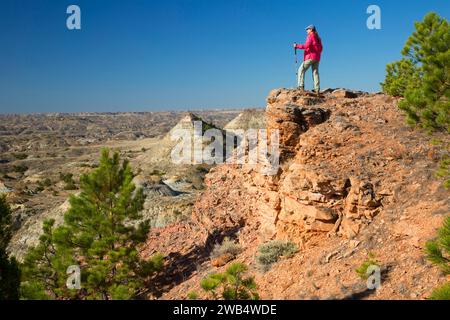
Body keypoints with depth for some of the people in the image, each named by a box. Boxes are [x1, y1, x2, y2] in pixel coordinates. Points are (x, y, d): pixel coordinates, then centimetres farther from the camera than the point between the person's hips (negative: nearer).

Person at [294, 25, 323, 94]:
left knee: (301, 70, -6)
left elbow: (306, 46, -17)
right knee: (315, 72, 3)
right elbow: (321, 48, 19)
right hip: (317, 58, 8)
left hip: (310, 57, -8)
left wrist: (297, 46, -11)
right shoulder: (318, 38, 19)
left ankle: (301, 86, -18)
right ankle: (317, 90, -4)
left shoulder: (310, 36, -6)